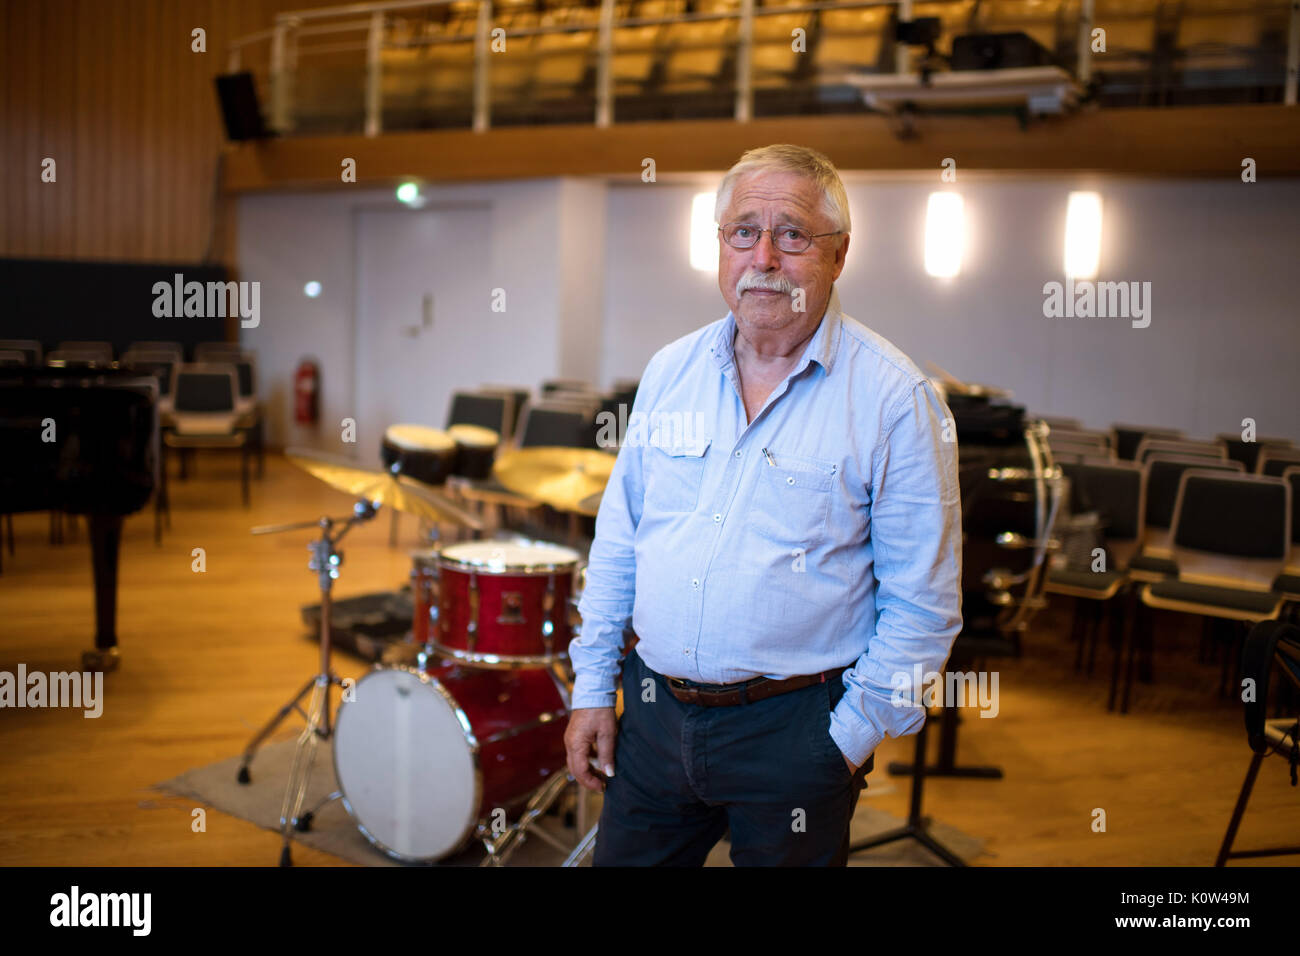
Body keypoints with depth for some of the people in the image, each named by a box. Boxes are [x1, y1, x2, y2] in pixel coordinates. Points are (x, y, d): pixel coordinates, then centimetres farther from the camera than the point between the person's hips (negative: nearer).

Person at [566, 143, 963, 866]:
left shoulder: (896, 399, -11)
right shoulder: (671, 371, 4)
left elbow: (923, 603, -9)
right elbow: (619, 541, 10)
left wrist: (852, 735, -10)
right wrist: (593, 687, 8)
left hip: (794, 728, -4)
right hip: (654, 713, 4)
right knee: (622, 859, 16)